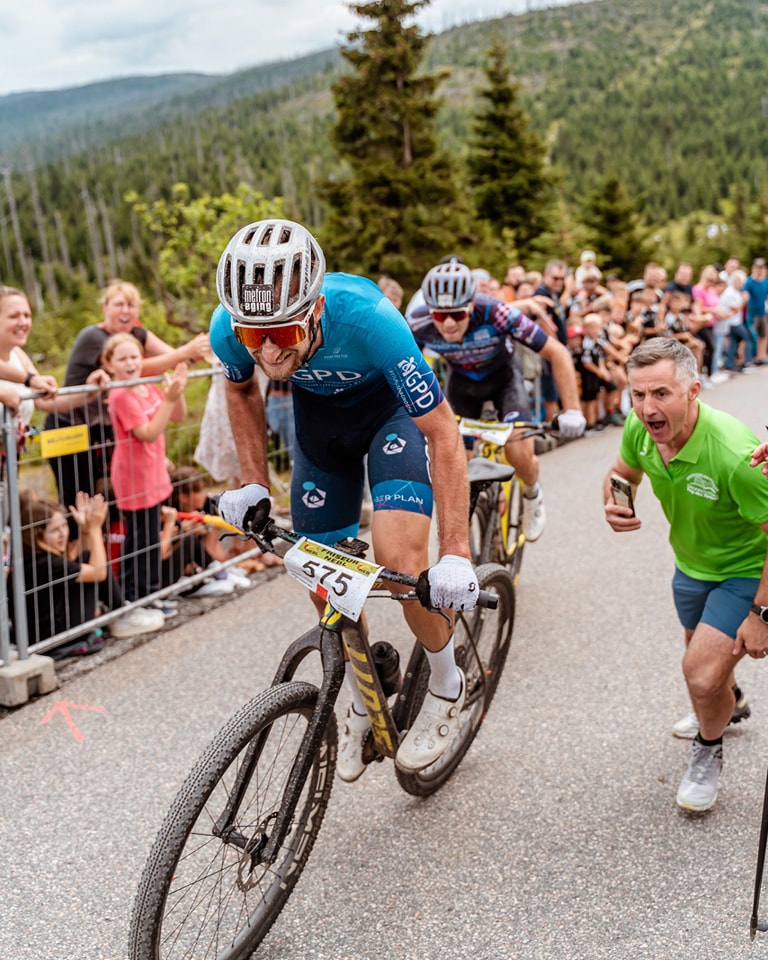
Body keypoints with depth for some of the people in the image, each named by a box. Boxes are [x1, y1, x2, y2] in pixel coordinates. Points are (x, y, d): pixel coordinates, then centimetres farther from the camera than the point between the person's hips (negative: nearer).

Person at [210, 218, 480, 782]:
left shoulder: (367, 319, -41)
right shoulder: (229, 328, -29)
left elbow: (443, 434, -32)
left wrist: (456, 555, -36)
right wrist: (254, 483, -5)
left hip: (392, 406, -4)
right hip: (319, 414, 4)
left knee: (399, 560, -22)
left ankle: (447, 685, 8)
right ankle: (364, 704, 28)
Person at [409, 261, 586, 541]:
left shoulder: (497, 314, -38)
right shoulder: (418, 324, -31)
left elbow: (557, 353, -29)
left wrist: (572, 411, -33)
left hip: (503, 375, -2)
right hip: (461, 380, 2)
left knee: (520, 455, -18)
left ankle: (532, 494, 18)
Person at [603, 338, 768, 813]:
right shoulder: (639, 429, -20)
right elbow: (623, 472, 4)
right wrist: (614, 503, -18)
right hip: (691, 562, 7)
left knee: (702, 672, -17)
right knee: (702, 650, 28)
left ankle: (708, 751, 17)